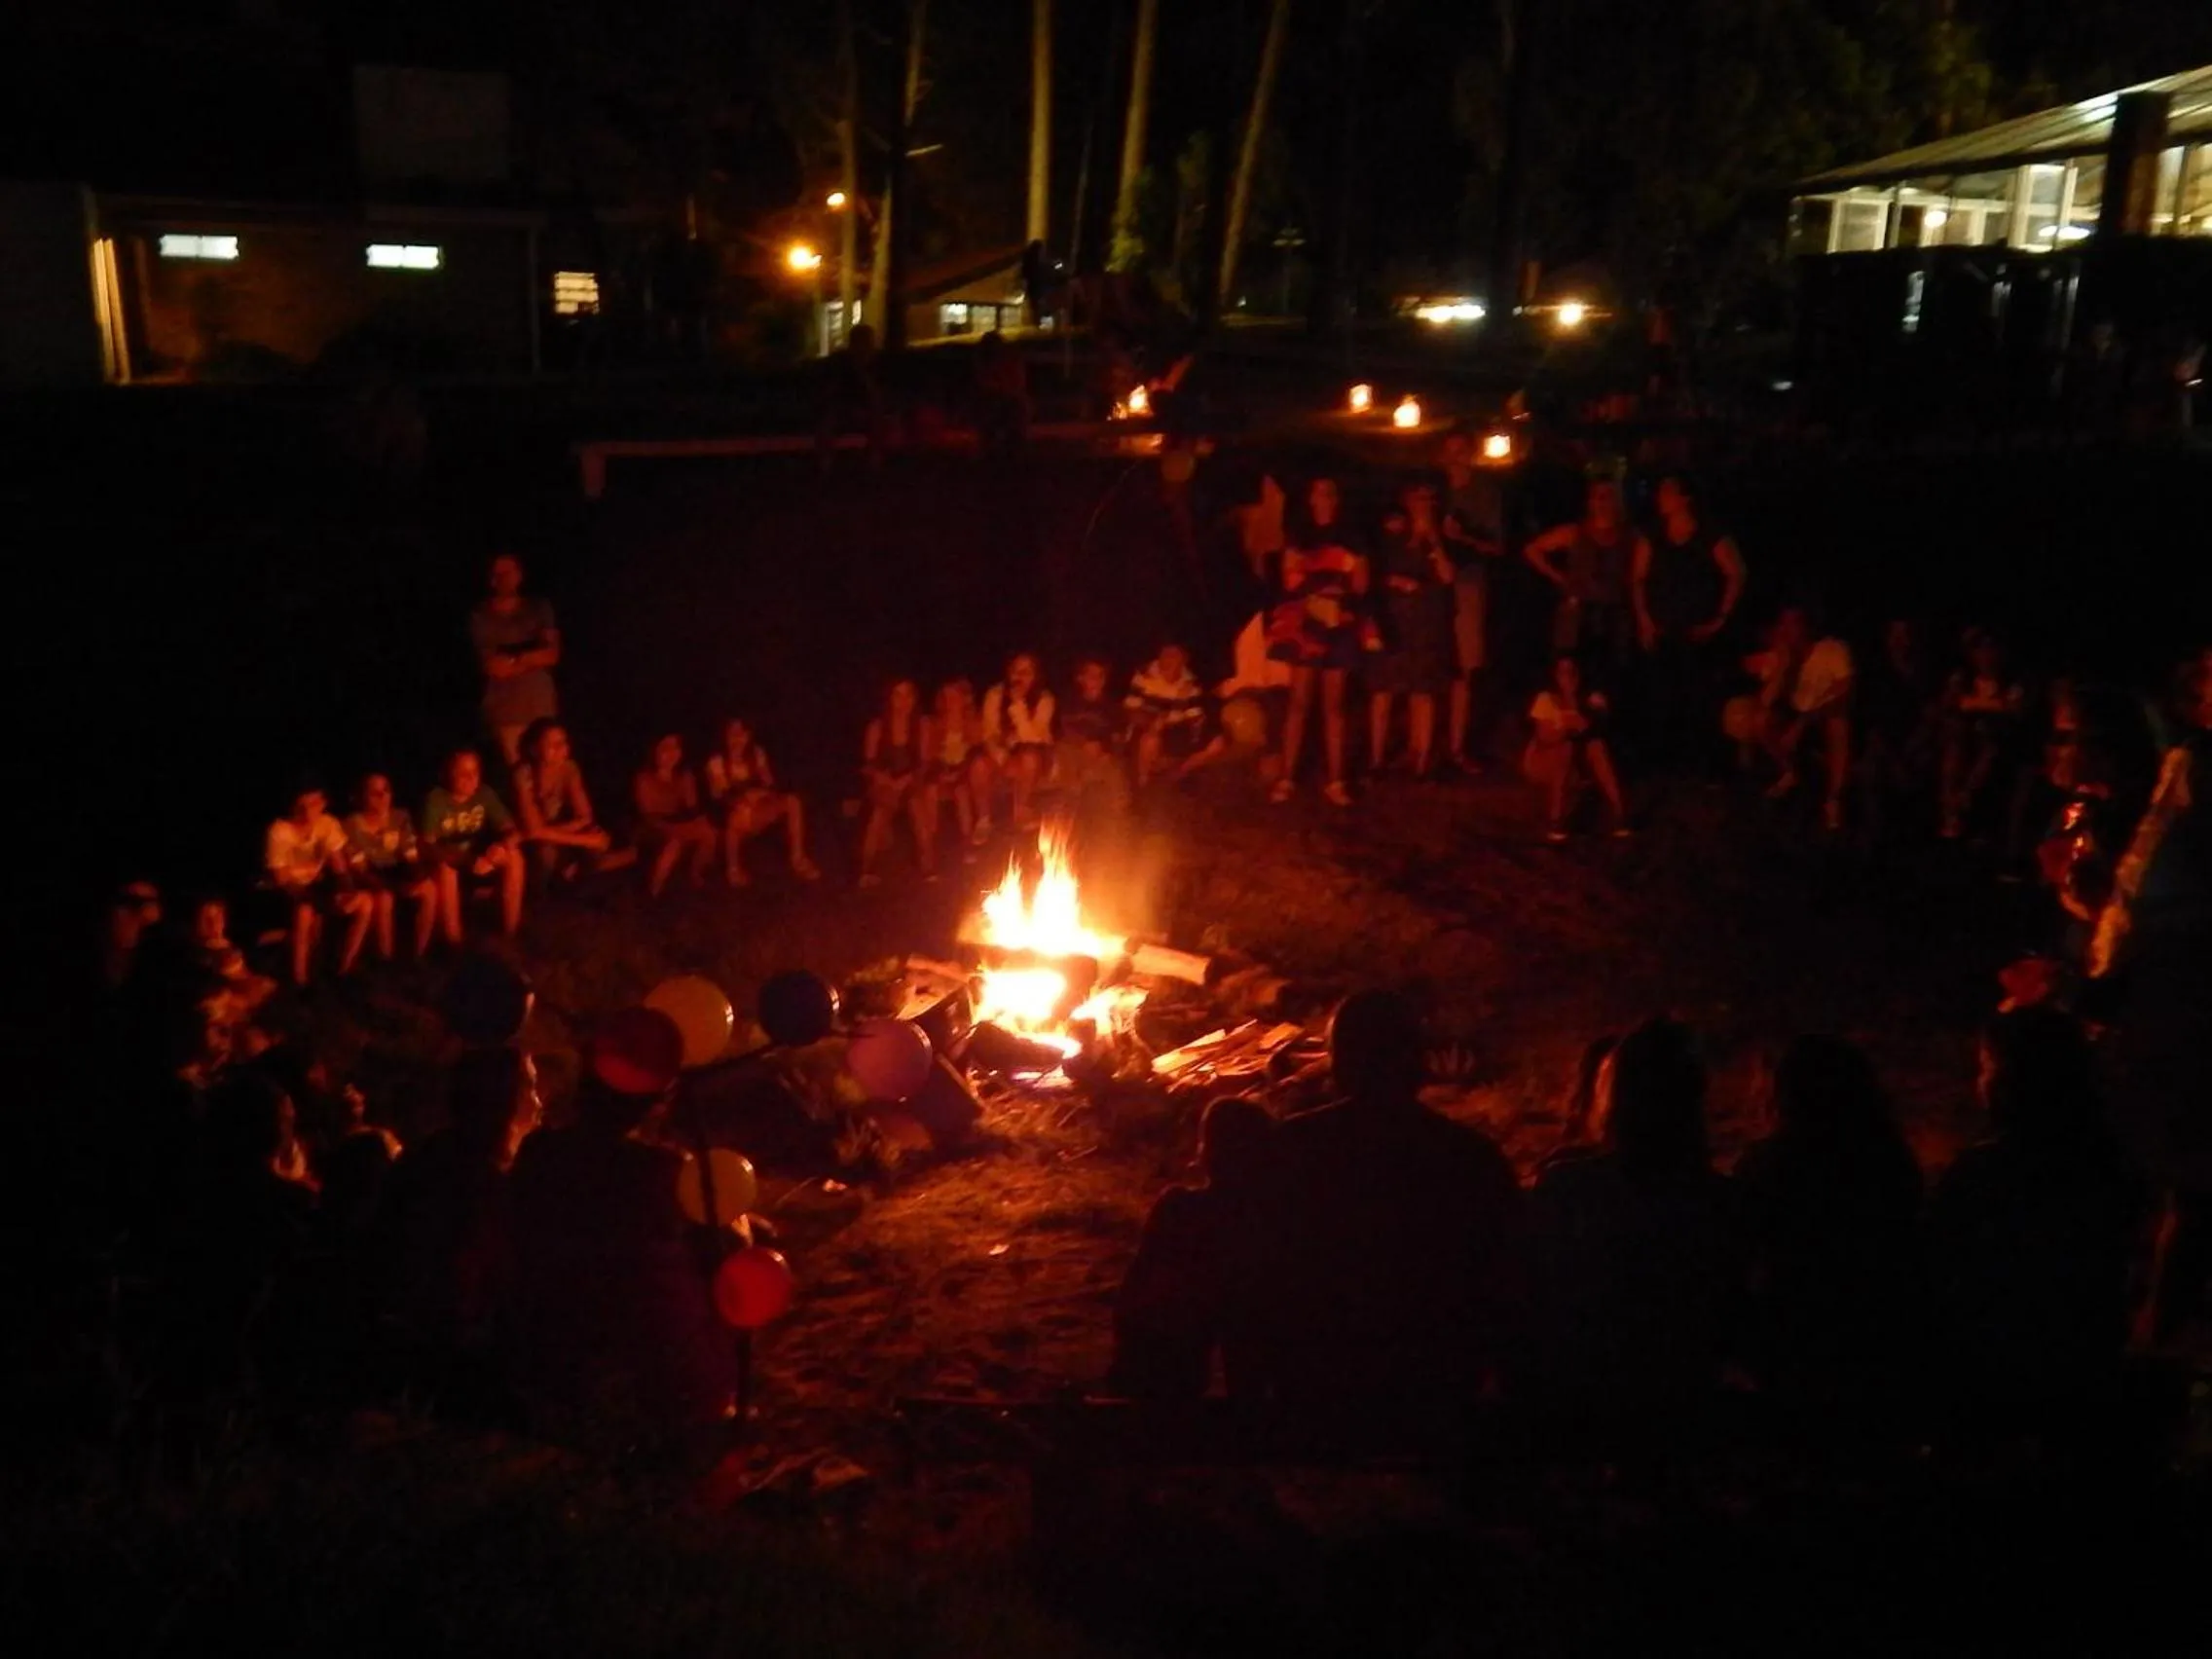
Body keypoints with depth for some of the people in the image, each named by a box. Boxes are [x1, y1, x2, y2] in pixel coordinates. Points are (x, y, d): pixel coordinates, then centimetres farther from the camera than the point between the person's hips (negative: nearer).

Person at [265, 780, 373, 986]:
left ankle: (343, 969, -2)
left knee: (365, 902, -14)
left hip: (317, 887, 5)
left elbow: (339, 866, -2)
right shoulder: (279, 831, -22)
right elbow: (280, 878, -21)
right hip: (290, 891, -5)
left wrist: (345, 893, -24)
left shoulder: (328, 824, -7)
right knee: (305, 912, -37)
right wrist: (330, 901, -26)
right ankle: (299, 982, -20)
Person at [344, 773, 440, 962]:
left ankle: (419, 954, -14)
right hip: (370, 882, -4)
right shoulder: (352, 825, -11)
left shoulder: (400, 818, 1)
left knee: (429, 888, -26)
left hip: (398, 875, 4)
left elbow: (412, 858, 0)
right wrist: (399, 887, -29)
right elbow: (359, 870, -15)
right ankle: (385, 960, -19)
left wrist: (419, 878, -24)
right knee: (384, 896, -37)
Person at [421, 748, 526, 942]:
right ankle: (453, 942, -29)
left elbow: (512, 831, -8)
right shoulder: (436, 799, -19)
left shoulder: (485, 794, -8)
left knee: (514, 856, -22)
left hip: (477, 860, 4)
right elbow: (427, 847, -26)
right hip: (445, 861, -4)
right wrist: (466, 861, -41)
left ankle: (510, 930, -15)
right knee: (445, 868, -37)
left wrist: (502, 847, -33)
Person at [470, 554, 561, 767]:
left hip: (540, 702, 3)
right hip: (503, 705, -3)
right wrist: (531, 658, 0)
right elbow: (492, 666, -5)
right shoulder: (480, 616, 1)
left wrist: (511, 659, -6)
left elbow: (552, 654, 2)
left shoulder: (539, 609, 10)